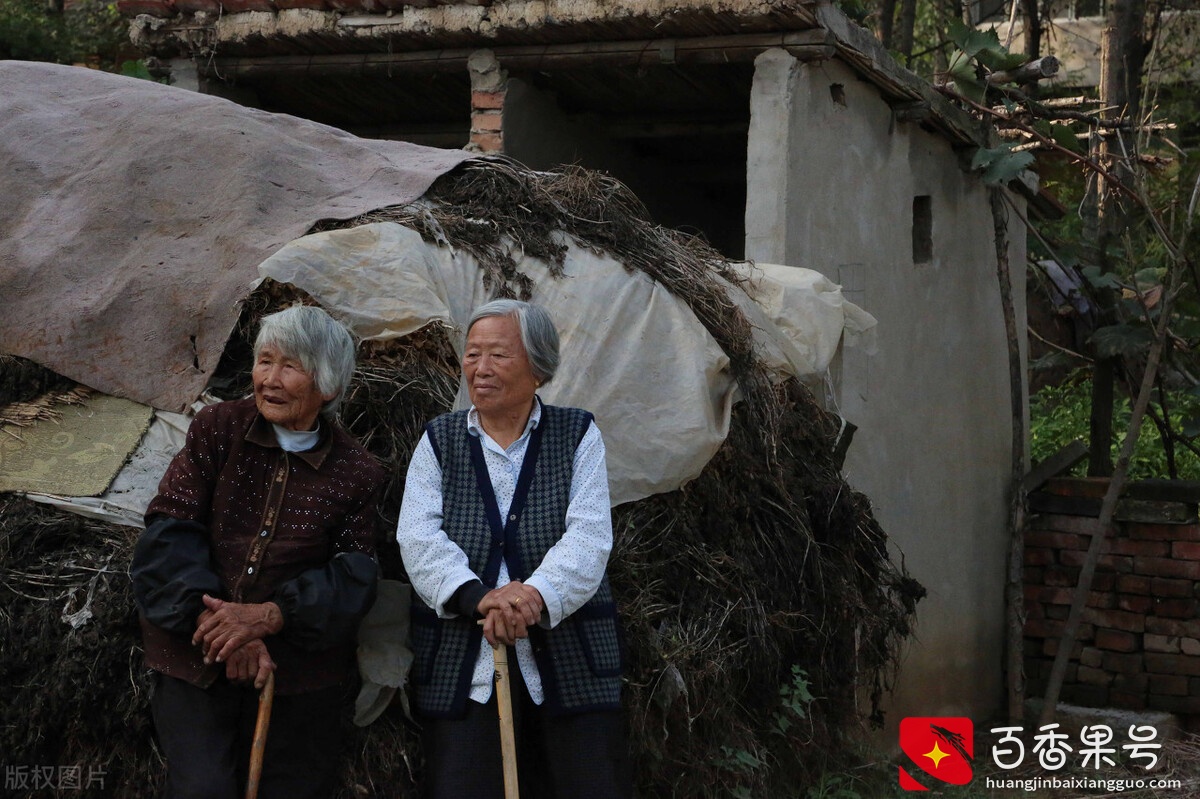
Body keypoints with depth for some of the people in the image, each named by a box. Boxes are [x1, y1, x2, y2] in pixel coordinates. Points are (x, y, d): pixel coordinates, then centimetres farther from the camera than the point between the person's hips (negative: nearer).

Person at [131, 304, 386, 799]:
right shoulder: (218, 429, -3)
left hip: (299, 669, 1)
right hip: (193, 656, -1)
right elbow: (170, 531, -8)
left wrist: (269, 616, -22)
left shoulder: (357, 473, -2)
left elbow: (354, 576, -7)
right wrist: (220, 626, -20)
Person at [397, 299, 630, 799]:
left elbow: (589, 536, -7)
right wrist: (477, 598, -23)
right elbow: (419, 538, -4)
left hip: (568, 664, 0)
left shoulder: (578, 435, 6)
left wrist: (536, 595, -25)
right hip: (461, 668, 1)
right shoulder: (438, 441, 9)